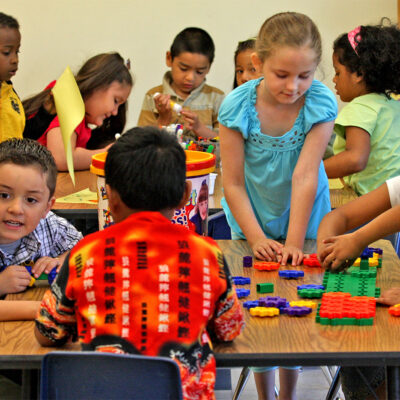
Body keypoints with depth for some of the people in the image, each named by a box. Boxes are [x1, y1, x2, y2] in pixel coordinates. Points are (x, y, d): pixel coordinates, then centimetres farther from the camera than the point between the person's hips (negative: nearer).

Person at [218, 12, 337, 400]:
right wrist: (257, 239, -25)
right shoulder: (237, 106, -22)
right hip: (253, 223, 0)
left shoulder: (321, 103, -22)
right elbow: (233, 183, -17)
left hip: (302, 221, 0)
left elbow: (305, 176, -26)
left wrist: (294, 243, -29)